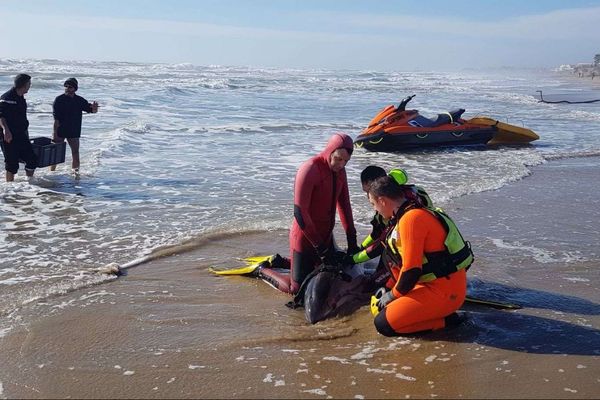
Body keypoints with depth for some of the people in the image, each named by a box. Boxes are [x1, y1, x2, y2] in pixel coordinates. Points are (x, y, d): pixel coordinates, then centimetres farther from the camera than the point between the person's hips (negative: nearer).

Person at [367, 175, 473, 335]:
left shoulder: (411, 219, -20)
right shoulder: (416, 213, 11)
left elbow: (411, 269, -21)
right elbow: (407, 259, 22)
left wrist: (394, 294, -5)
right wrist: (390, 287, 21)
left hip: (445, 292, -10)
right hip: (445, 283, 10)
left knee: (383, 324, -9)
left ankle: (444, 320, -4)